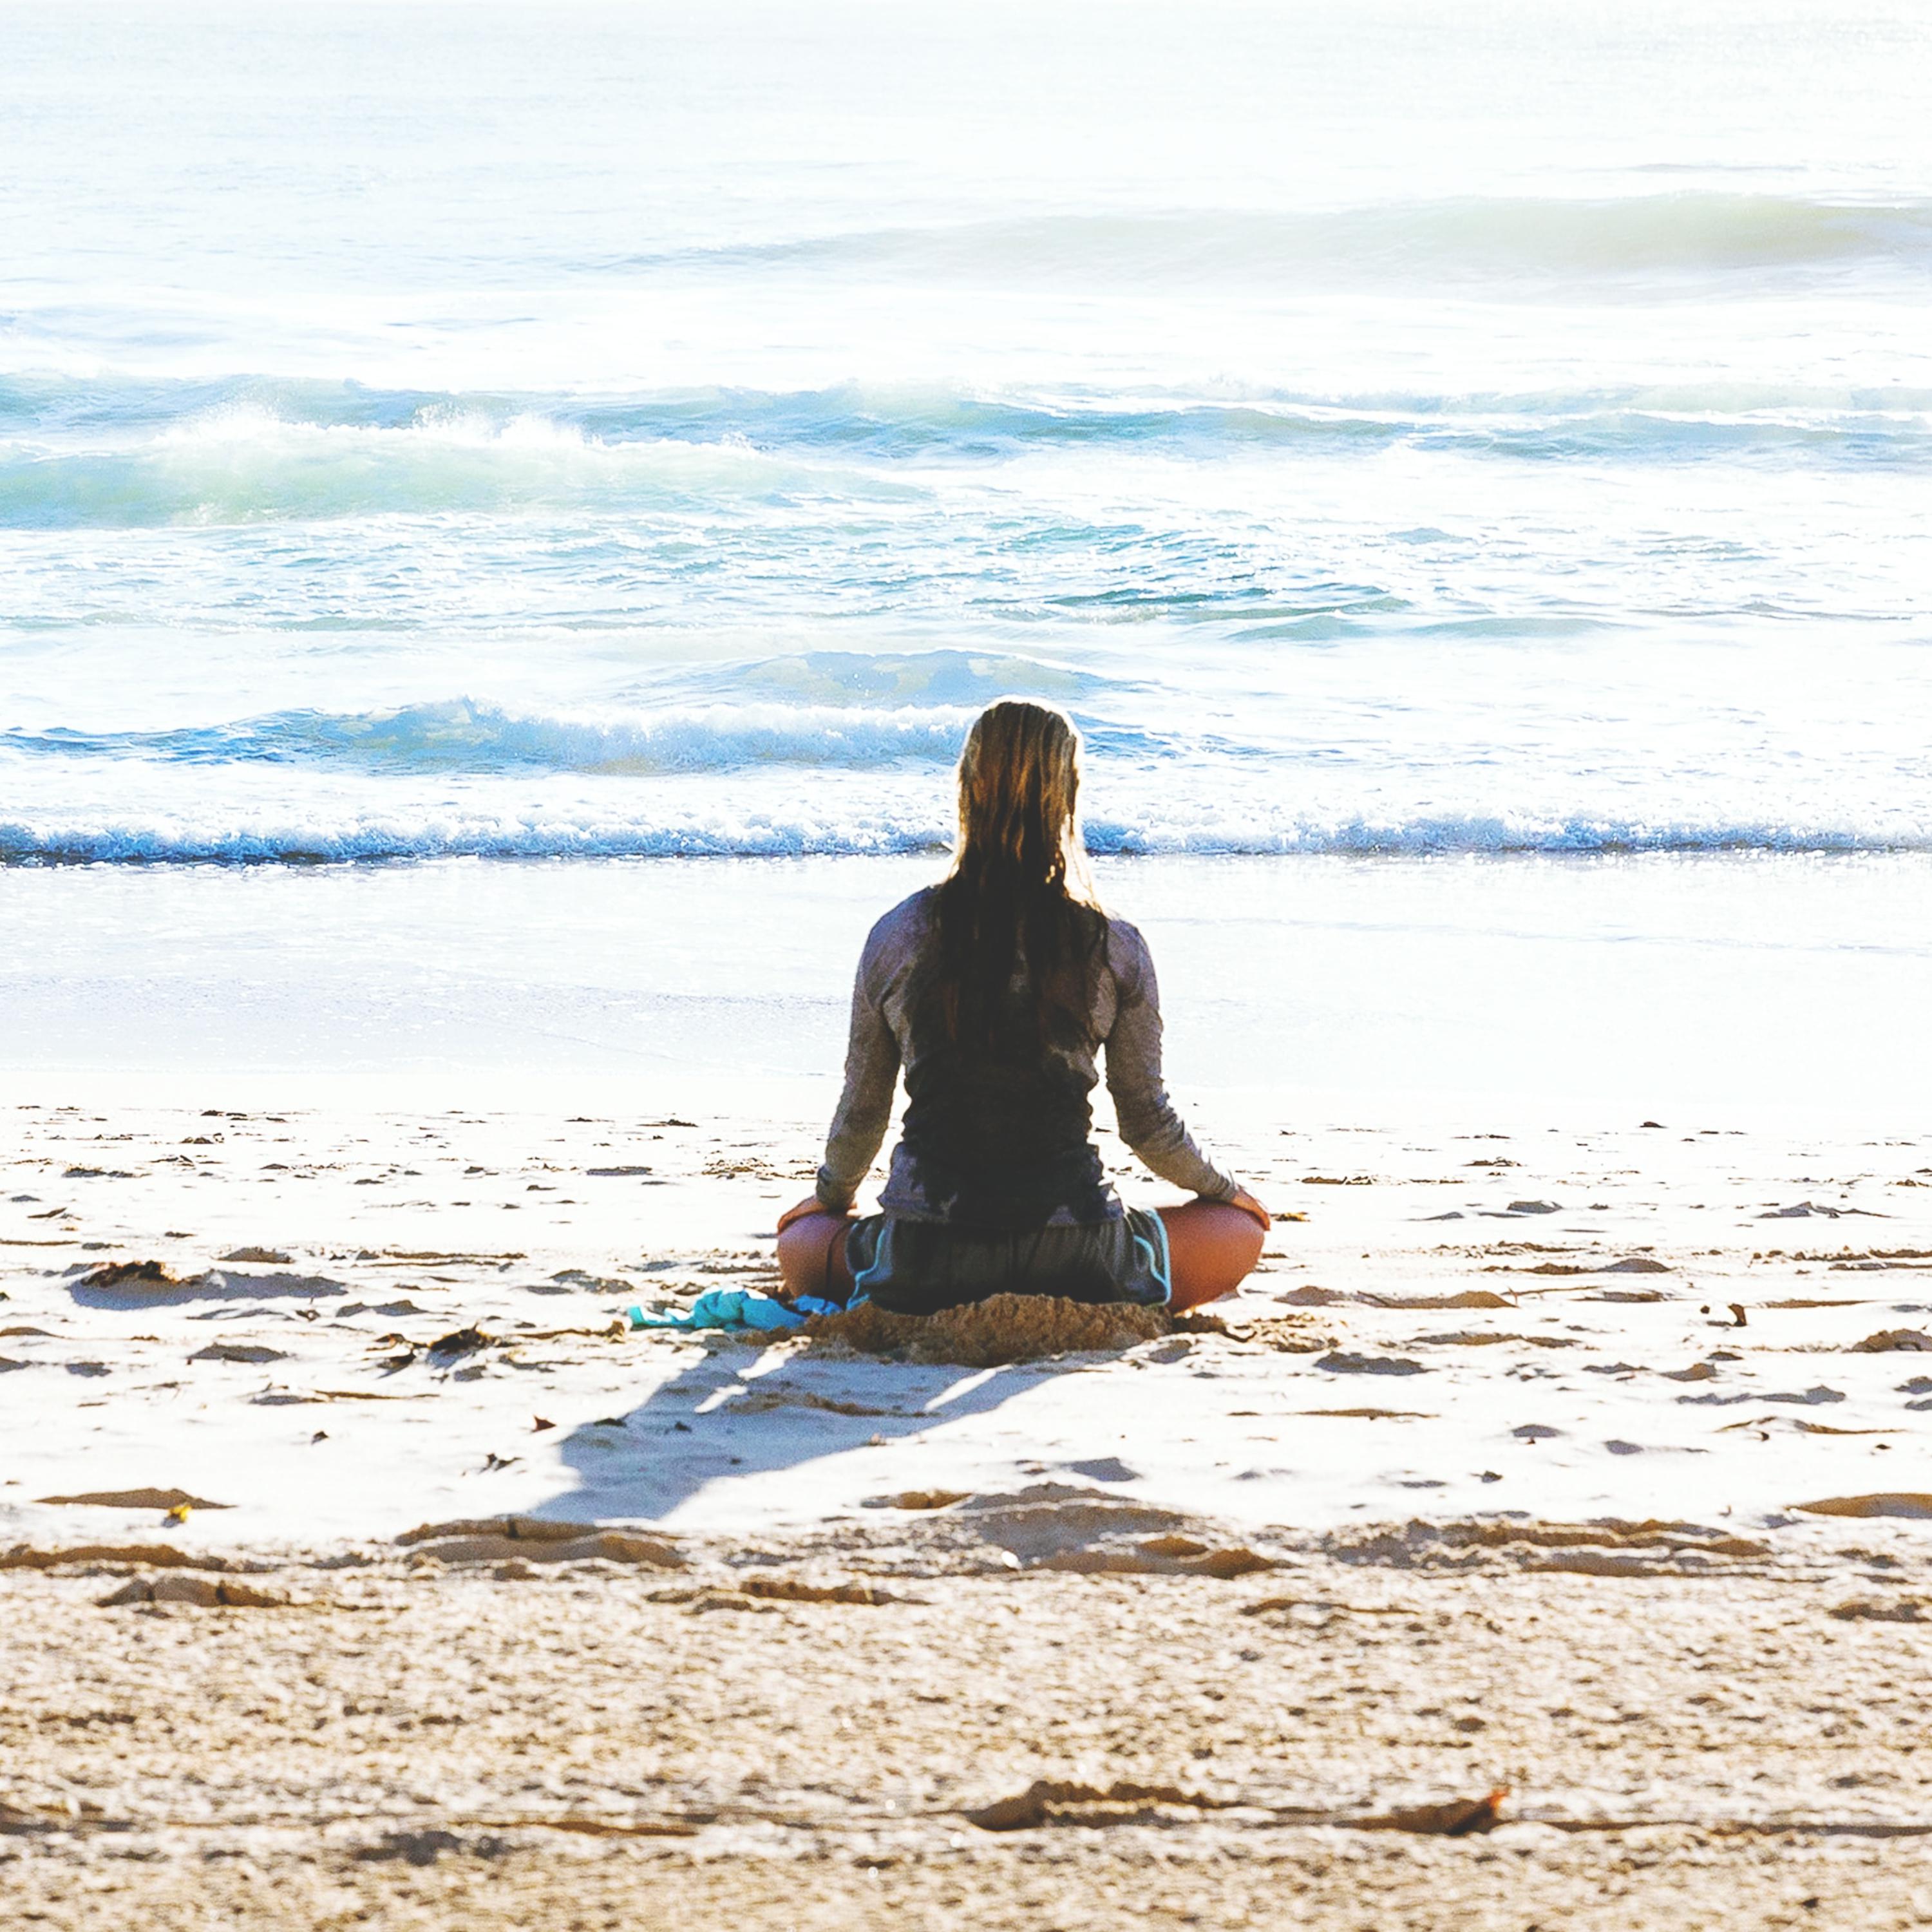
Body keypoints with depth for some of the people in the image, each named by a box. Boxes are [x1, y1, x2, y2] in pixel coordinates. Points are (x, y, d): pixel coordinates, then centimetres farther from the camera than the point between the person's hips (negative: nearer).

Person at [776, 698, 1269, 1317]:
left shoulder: (897, 937, -1)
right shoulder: (1113, 947, -4)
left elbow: (861, 1111, 10)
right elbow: (1147, 1122, 6)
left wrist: (829, 1195, 32)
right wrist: (1228, 1189, 27)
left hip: (925, 1265, 1)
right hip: (1073, 1259, -1)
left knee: (798, 1242, 32)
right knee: (1240, 1231, 24)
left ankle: (943, 1314, 5)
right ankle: (1079, 1313, 2)